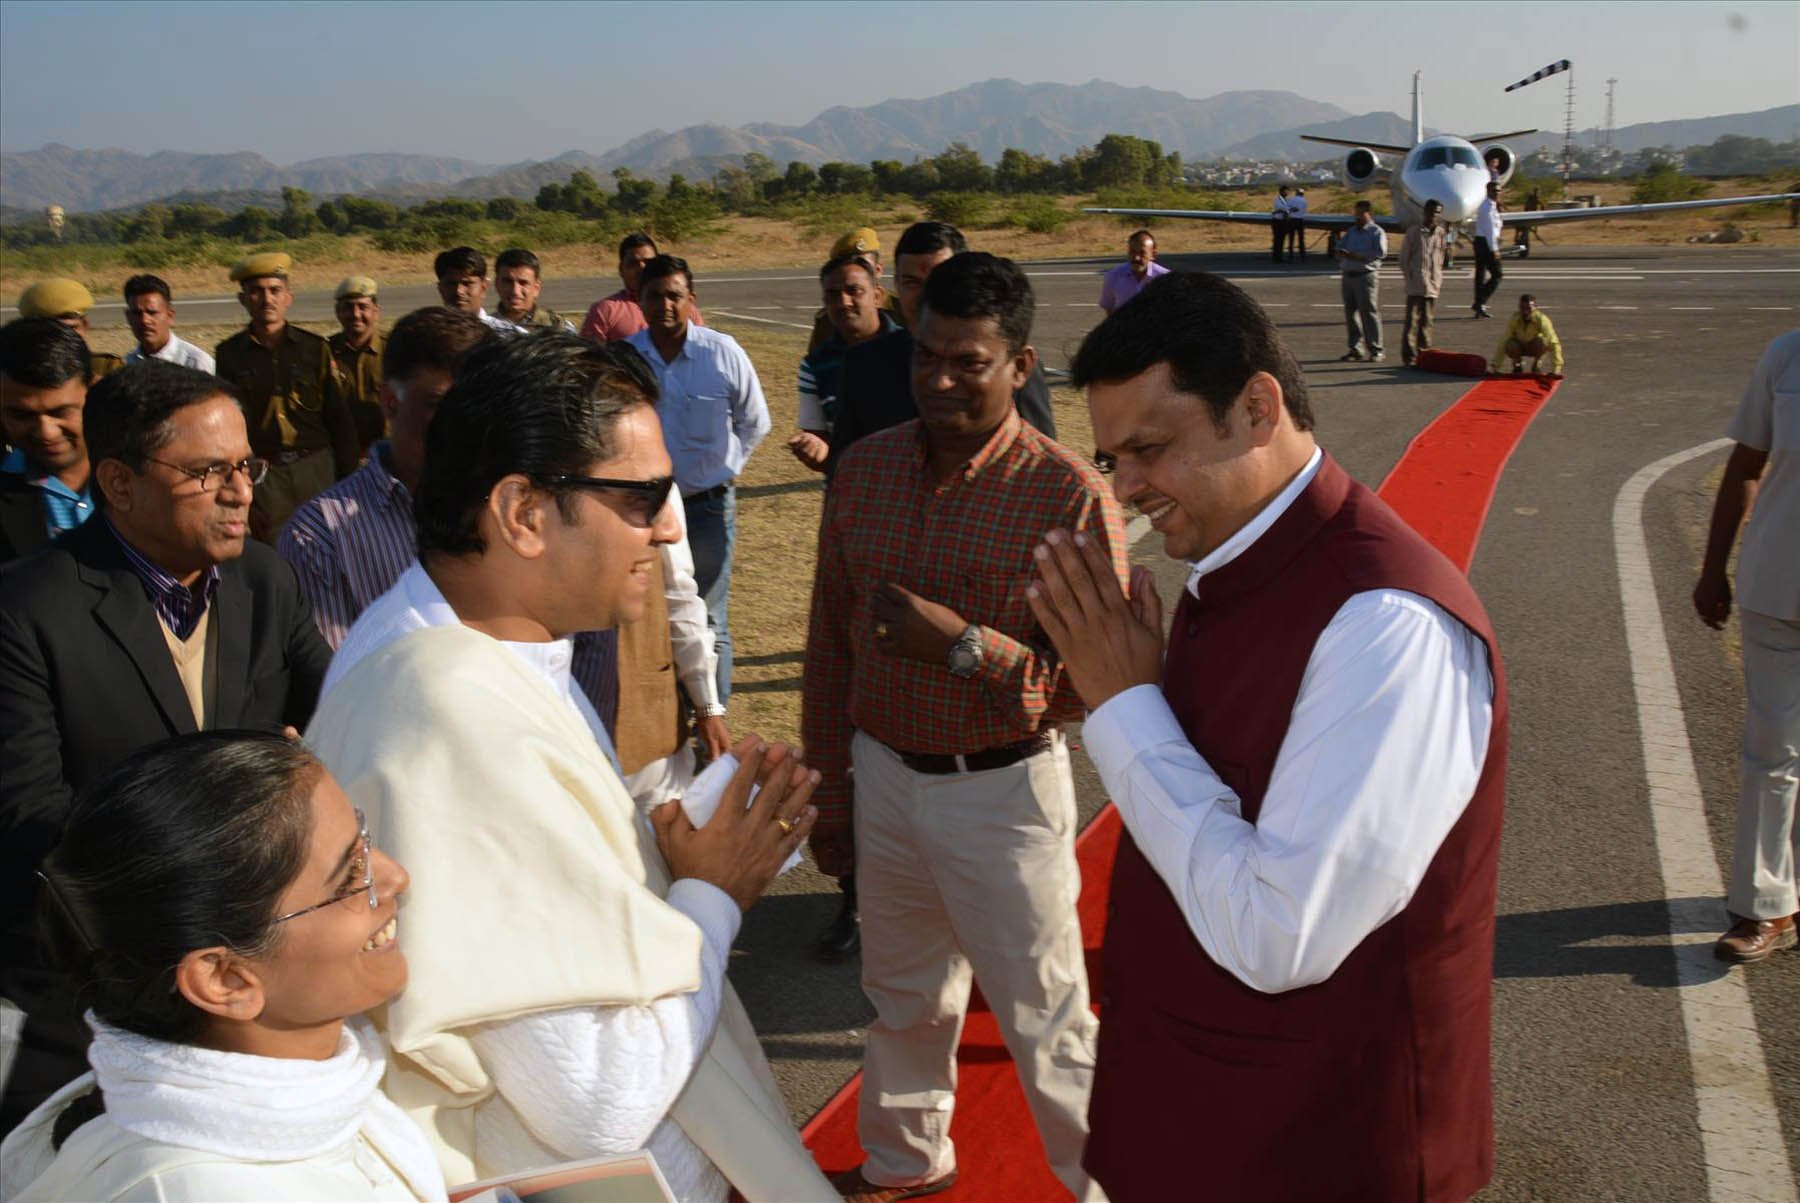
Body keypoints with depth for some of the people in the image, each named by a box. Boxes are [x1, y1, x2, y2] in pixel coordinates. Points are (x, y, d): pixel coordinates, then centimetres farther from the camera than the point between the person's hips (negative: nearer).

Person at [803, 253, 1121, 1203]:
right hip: (884, 777, 5)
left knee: (1044, 1021, 7)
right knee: (904, 999, 24)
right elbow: (830, 644, 7)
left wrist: (966, 643, -28)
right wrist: (827, 791, 9)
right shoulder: (864, 470, -1)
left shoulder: (1069, 495, -16)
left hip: (1004, 792, -5)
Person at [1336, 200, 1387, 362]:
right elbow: (1340, 250, 22)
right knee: (1350, 313, 6)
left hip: (1366, 276, -6)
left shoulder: (1377, 232, 1)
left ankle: (1375, 350, -3)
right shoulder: (1351, 232, 19)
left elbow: (1381, 252, -12)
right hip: (1348, 275, 6)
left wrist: (1358, 256, -16)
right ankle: (1355, 349, 14)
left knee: (1369, 312, -7)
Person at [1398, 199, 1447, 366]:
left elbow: (1440, 256, 20)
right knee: (1412, 320, -7)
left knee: (1426, 321, 10)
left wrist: (1439, 277, 11)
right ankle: (1409, 356, -6)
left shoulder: (1440, 233, 11)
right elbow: (1403, 258, -1)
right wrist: (1409, 278, -6)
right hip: (1416, 286, -5)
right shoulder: (1414, 232, -3)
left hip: (1432, 285, 5)